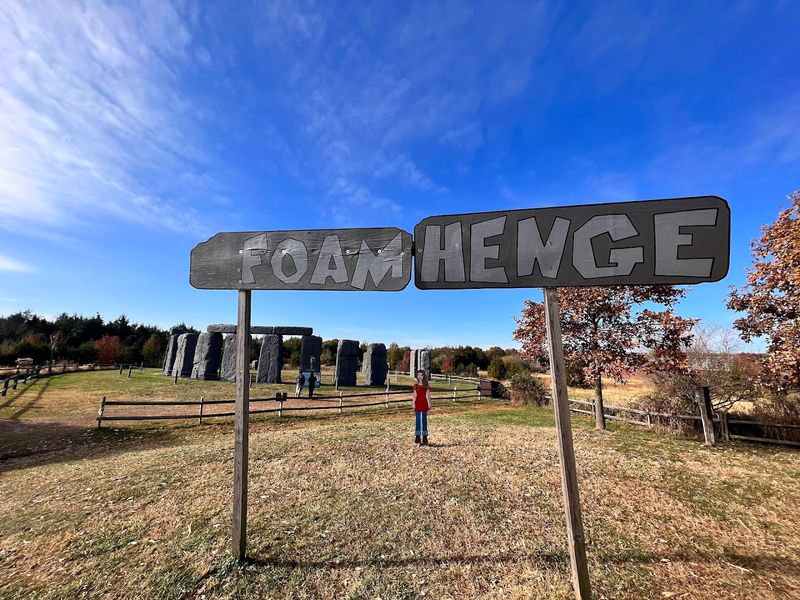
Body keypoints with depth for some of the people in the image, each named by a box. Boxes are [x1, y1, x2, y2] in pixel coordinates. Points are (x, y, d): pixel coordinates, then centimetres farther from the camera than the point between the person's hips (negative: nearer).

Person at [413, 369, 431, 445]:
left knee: (424, 420, 3)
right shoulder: (416, 385, 6)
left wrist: (429, 404, -6)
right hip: (418, 403, 2)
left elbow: (427, 395, 0)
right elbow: (415, 395, 4)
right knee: (418, 420, 5)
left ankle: (424, 437, 10)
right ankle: (418, 437, 12)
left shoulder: (426, 386, 0)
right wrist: (414, 404, -3)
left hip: (424, 403, -2)